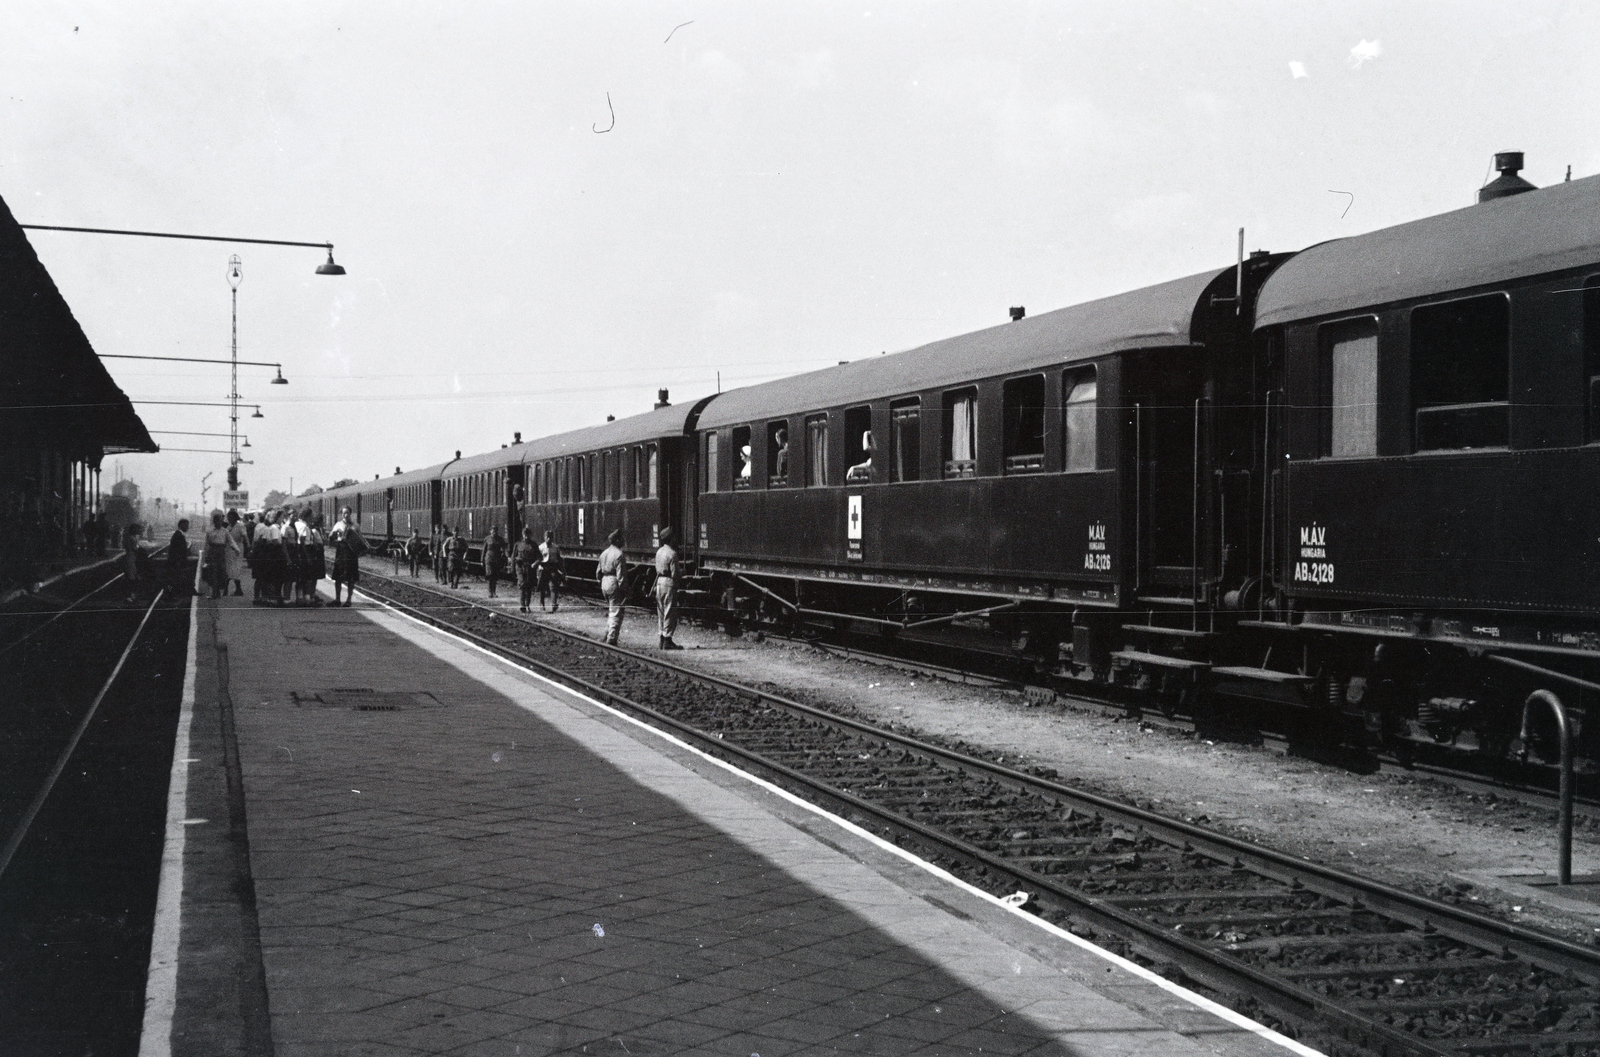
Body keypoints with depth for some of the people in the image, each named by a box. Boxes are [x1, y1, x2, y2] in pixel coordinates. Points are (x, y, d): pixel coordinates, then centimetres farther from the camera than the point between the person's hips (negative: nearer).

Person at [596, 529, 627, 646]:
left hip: (605, 584, 8)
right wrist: (625, 590, -12)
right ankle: (612, 639, -6)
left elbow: (598, 572, 16)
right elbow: (621, 576, -18)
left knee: (609, 612, 21)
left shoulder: (604, 553, 10)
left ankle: (608, 635, 25)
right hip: (615, 585, -8)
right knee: (616, 613, -4)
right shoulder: (619, 555, -16)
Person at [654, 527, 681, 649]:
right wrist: (676, 586, -4)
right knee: (670, 613, -4)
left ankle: (662, 639, 17)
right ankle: (667, 640, -5)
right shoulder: (672, 553, -15)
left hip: (659, 581, 8)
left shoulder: (659, 551, 10)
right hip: (669, 583, -8)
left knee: (661, 612, 13)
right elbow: (674, 573, -16)